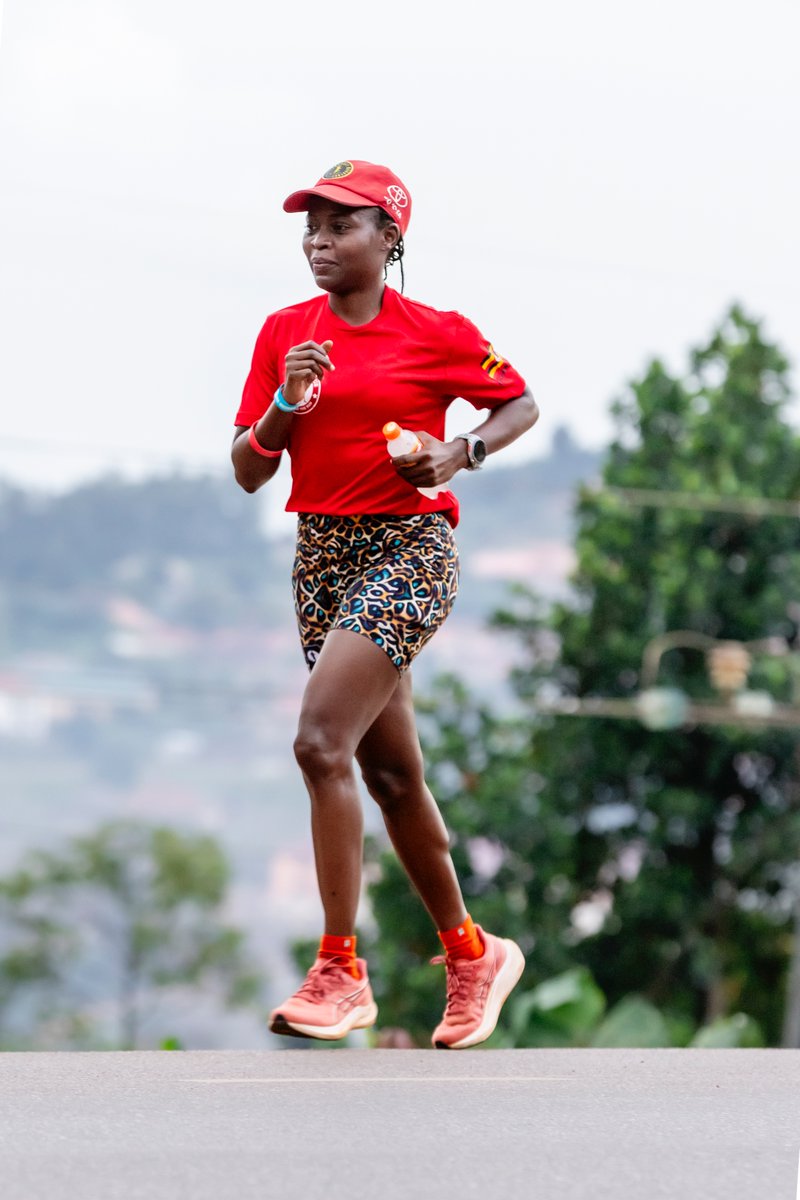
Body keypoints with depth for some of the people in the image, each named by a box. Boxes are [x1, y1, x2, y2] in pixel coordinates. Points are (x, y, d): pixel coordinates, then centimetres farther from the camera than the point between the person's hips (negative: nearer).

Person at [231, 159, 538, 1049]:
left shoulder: (437, 334, -5)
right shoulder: (286, 333, 6)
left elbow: (519, 404, 9)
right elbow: (248, 473, 6)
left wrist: (461, 452, -9)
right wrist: (287, 405, -12)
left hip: (408, 549, -6)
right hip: (321, 551, 6)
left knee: (321, 742, -20)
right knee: (390, 772, 11)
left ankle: (339, 972, -12)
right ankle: (471, 955, 26)